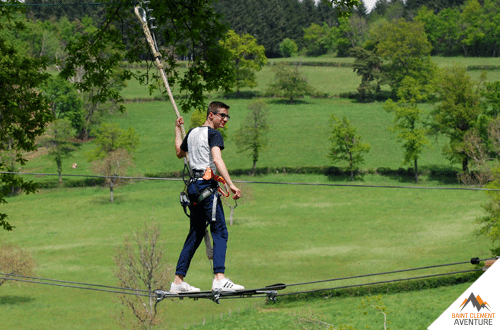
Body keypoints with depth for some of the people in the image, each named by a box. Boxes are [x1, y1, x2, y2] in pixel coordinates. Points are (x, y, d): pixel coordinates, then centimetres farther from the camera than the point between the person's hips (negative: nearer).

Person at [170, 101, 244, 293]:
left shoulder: (192, 133, 19)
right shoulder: (213, 134, -5)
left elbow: (179, 153, 37)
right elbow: (217, 160, -20)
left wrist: (177, 129, 50)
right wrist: (231, 185, -27)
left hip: (193, 185, 8)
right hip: (207, 185, -8)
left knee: (195, 235, 14)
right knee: (220, 232, -12)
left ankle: (178, 281, 13)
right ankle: (219, 279, -25)